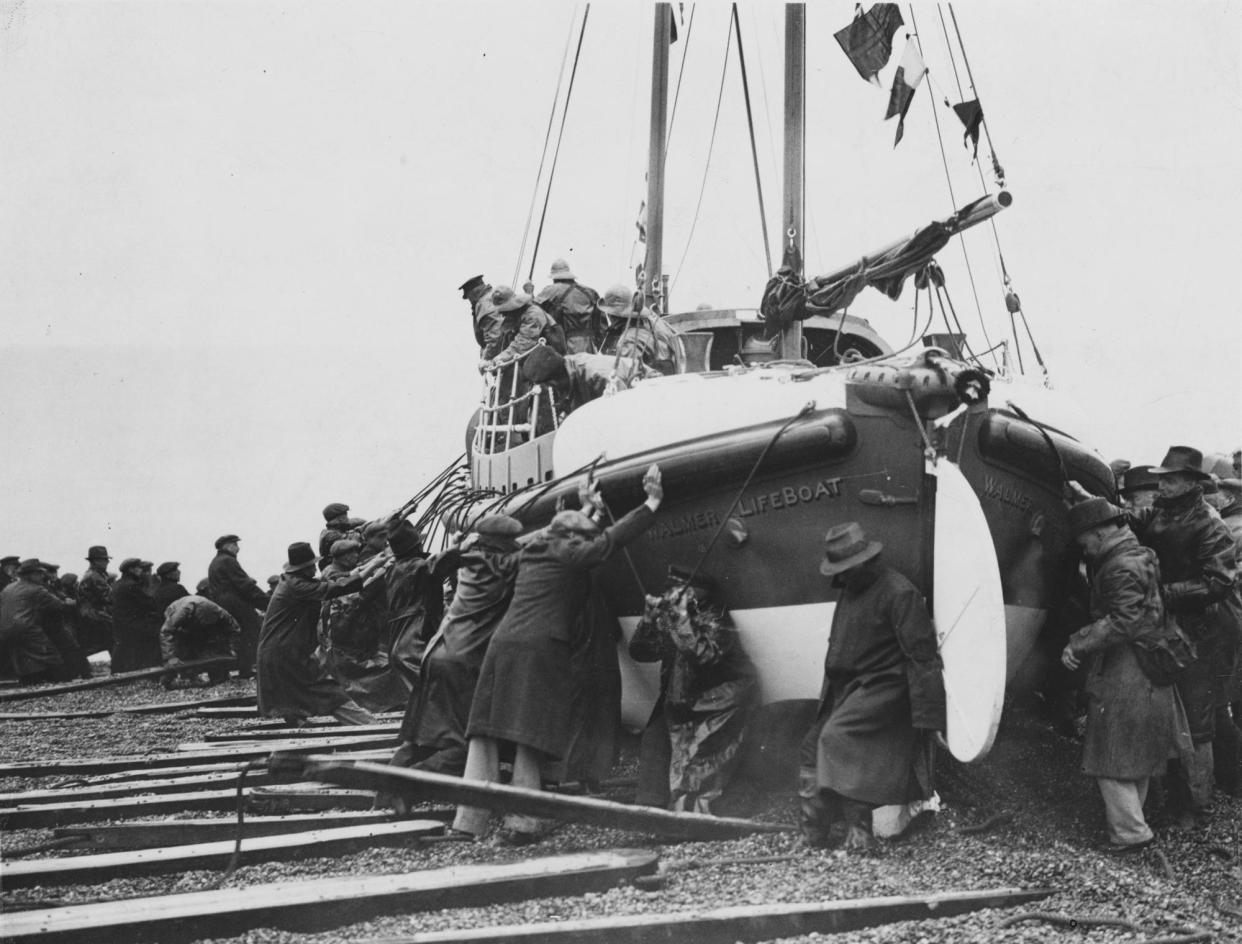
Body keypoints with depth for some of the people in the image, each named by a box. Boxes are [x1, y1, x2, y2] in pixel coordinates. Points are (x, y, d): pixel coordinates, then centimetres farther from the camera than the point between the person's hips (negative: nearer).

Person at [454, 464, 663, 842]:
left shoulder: (533, 552, 23)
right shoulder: (569, 555, 2)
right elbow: (613, 539, 0)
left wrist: (586, 509, 56)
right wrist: (653, 502, 6)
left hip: (502, 642, 7)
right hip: (540, 649, -7)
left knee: (484, 735, 5)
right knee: (530, 738, -5)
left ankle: (469, 819, 2)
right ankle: (521, 822, -9)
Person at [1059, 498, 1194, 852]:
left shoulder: (1122, 568, -18)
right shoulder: (1140, 555, 12)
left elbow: (1123, 621, -26)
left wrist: (1078, 643, -24)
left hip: (1124, 674, -10)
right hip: (1149, 671, 10)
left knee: (1113, 755, -3)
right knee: (1137, 754, 17)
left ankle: (1130, 832, -2)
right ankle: (1131, 815, 27)